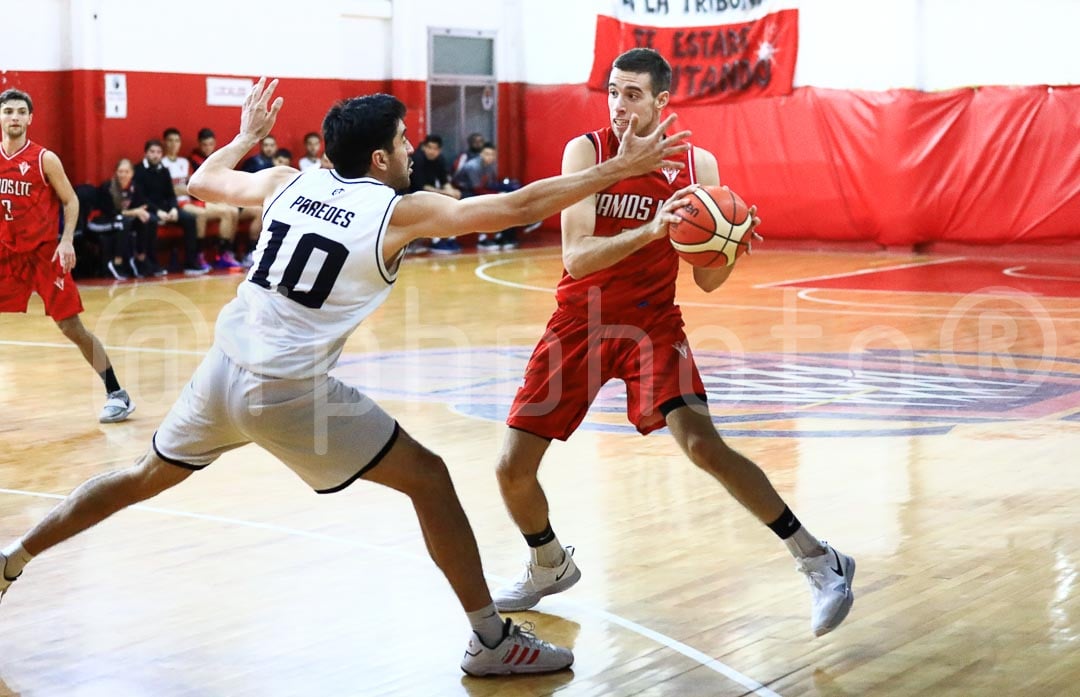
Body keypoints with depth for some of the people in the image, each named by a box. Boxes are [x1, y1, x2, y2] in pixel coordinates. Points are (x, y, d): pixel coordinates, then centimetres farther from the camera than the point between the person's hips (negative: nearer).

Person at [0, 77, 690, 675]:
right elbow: (518, 207, -9)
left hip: (222, 370, 6)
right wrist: (621, 168, -4)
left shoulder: (288, 181, 8)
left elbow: (200, 183, 25)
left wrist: (247, 136, 43)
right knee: (428, 477, 4)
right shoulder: (400, 211, -6)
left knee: (149, 476, 28)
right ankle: (494, 640, 5)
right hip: (288, 390, -6)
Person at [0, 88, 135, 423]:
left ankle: (117, 394, 0)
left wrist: (66, 240, -14)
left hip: (44, 253, -4)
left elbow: (70, 200, -1)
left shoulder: (45, 159, -6)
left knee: (71, 326, -6)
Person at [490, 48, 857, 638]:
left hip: (652, 322, -1)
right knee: (512, 468, -2)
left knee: (702, 444, -22)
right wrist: (650, 230, -36)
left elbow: (708, 281, -2)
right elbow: (575, 257, -22)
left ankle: (817, 561, -10)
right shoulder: (587, 151, -11)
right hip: (580, 320, 1)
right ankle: (549, 567, 29)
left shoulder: (697, 165, -6)